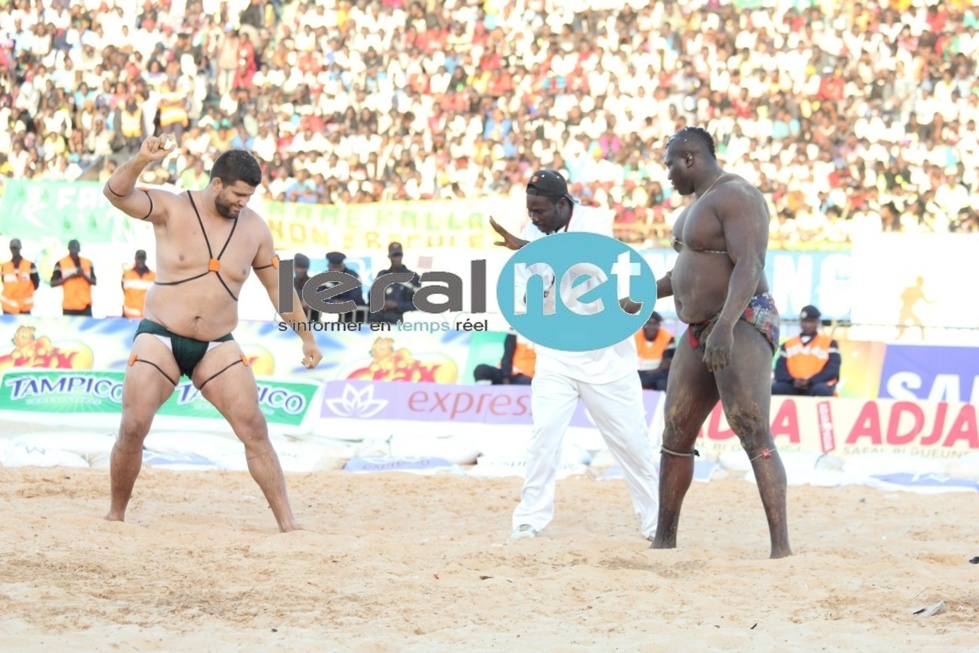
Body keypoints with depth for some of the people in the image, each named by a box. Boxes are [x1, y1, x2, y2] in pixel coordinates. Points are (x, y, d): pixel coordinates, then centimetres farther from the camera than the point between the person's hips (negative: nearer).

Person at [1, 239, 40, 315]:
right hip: (8, 307, 2)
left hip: (24, 308, -2)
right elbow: (5, 284, 13)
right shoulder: (5, 267, 3)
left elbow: (36, 283, 2)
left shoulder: (30, 265, -4)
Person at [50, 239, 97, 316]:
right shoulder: (61, 264, 1)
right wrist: (69, 277, -13)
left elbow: (94, 282, 8)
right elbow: (53, 283, -3)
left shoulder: (88, 263, 10)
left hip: (85, 304, 2)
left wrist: (84, 275, -11)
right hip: (69, 305, -2)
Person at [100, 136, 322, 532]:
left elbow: (278, 286, 14)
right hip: (160, 339, -2)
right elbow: (115, 193, -20)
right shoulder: (171, 209, -6)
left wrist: (306, 337, 17)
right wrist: (141, 161, -39)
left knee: (254, 429, -9)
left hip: (217, 348, 2)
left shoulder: (255, 229, 3)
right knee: (133, 428, -10)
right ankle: (116, 514, 9)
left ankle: (287, 522, -7)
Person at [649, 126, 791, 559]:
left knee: (755, 437, -18)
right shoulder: (701, 201, 18)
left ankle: (781, 546, -24)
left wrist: (725, 327, -35)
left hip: (743, 328, -10)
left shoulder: (735, 198, -14)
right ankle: (664, 540, 21)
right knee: (675, 436, 12)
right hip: (701, 334, 10)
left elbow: (748, 266, -25)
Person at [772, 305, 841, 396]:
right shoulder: (788, 345, 18)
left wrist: (809, 381, -16)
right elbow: (780, 371, 8)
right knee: (775, 388, -29)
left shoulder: (829, 343, 11)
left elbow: (831, 370, -2)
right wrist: (792, 380, -14)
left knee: (821, 390, -38)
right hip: (792, 387, 2)